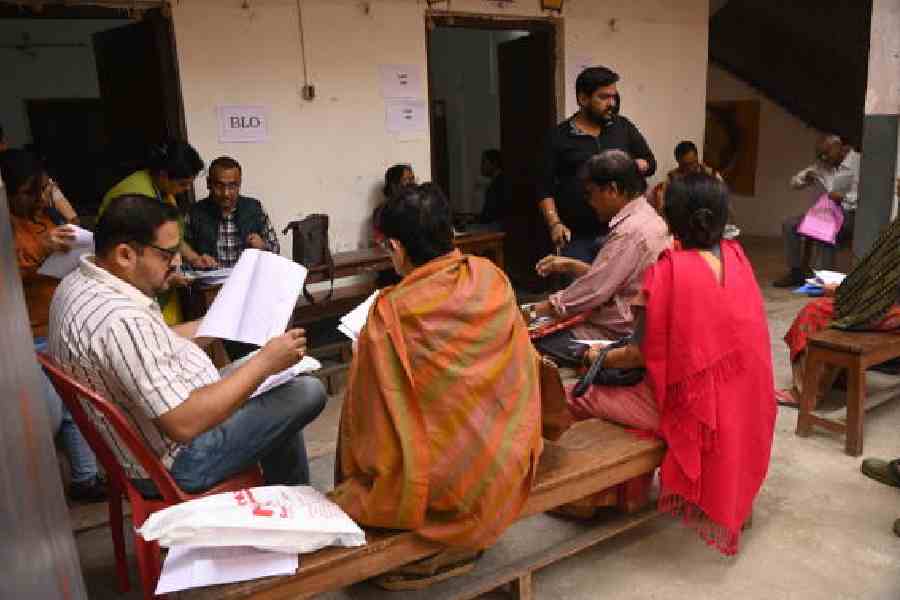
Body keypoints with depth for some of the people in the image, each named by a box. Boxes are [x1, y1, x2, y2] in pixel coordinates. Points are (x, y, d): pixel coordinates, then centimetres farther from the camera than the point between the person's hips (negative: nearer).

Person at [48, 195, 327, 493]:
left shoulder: (82, 281, 0)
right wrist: (264, 363, -27)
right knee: (307, 392, -8)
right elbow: (185, 423, -33)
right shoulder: (121, 320, -33)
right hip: (178, 462, -10)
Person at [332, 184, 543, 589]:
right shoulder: (492, 278, -8)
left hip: (450, 478, -5)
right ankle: (469, 533, 22)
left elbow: (370, 418, -14)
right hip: (508, 455, 6)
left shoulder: (391, 313, -21)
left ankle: (448, 545, 17)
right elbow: (518, 366, 5)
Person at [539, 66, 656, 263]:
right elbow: (545, 188, 1)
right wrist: (554, 223, -12)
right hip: (577, 237, -2)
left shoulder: (623, 127, 10)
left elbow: (650, 163, 15)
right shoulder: (560, 136, 2)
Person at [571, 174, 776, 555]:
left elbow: (643, 355, -16)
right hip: (743, 401, 7)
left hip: (691, 402, -7)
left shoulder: (667, 270, -21)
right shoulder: (736, 256, -1)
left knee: (576, 398, 4)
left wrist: (601, 358, 4)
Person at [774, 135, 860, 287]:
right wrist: (805, 177, -9)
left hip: (848, 215, -7)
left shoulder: (857, 163, -6)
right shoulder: (820, 165, 12)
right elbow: (794, 183, 13)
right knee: (789, 225, -13)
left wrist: (843, 198, -29)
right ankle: (796, 273, -9)